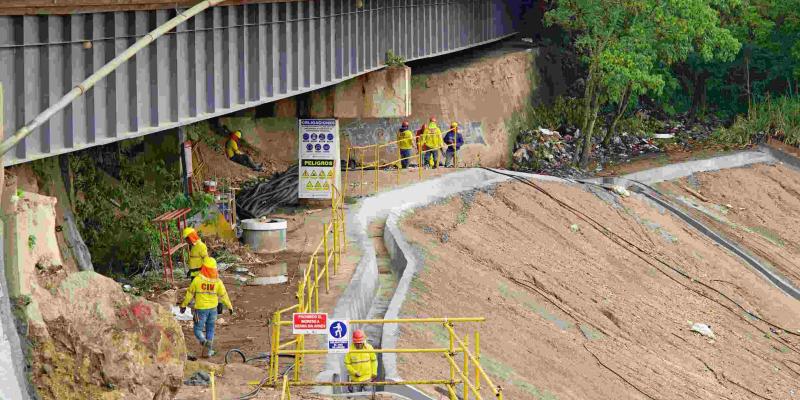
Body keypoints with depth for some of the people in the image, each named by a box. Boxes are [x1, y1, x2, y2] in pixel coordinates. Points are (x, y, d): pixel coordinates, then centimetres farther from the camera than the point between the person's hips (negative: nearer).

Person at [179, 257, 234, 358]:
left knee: (198, 329, 7)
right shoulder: (217, 281, -7)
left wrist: (184, 305, 8)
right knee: (210, 330, 16)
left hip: (201, 309, -3)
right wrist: (230, 306, 15)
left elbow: (190, 293, -4)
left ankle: (203, 341, -23)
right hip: (213, 308, 3)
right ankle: (208, 351, 16)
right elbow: (223, 295, 1)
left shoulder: (197, 279, -13)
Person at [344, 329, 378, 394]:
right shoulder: (350, 350, -12)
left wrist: (374, 373, 6)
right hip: (355, 380, -1)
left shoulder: (369, 348, -6)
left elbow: (374, 361, 6)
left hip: (367, 379, 1)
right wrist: (354, 372, -16)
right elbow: (347, 364, -5)